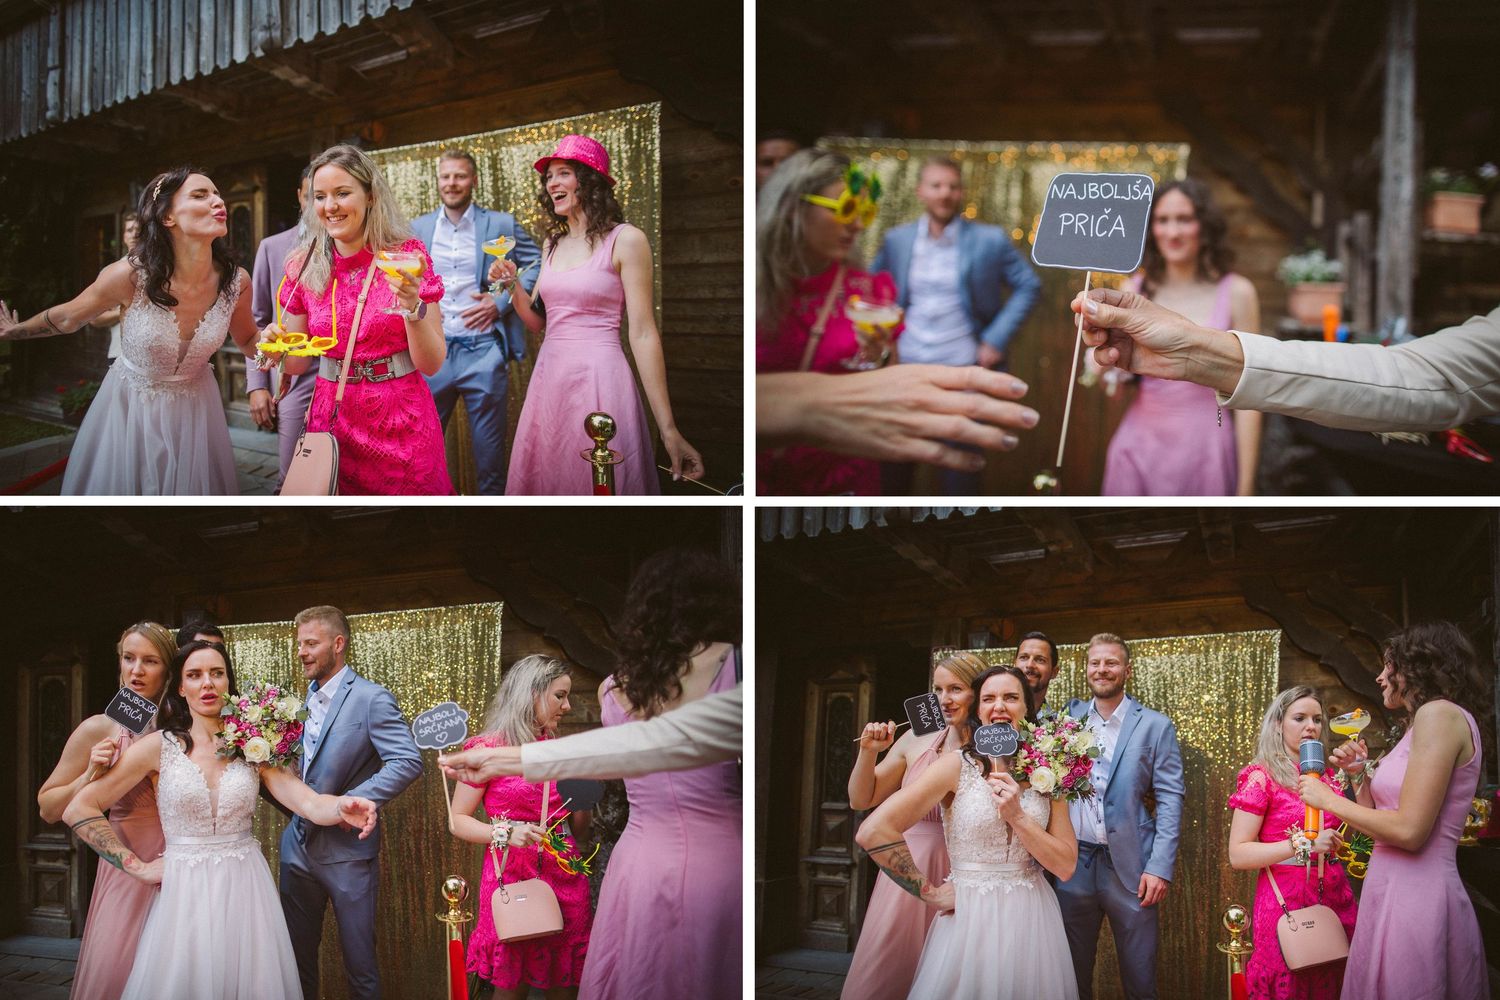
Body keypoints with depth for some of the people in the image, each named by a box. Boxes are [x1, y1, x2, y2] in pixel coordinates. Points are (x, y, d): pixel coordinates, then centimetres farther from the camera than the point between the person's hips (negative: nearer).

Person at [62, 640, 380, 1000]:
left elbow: (309, 803, -9)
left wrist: (342, 807, -32)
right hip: (185, 893, -2)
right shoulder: (159, 747, -3)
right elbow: (79, 810, -3)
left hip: (246, 889, 2)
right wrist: (137, 867, -5)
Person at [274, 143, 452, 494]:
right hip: (334, 422, 2)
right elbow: (298, 362, 9)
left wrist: (412, 307, -26)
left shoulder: (407, 255, -8)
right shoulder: (304, 266, -1)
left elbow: (431, 364, -9)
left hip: (402, 422, -2)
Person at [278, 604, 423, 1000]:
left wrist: (350, 803, -22)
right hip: (299, 845, 7)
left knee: (358, 958, 1)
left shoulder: (371, 698, -12)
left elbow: (409, 761, -20)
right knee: (298, 953, 14)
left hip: (347, 850, -7)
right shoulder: (304, 699, 10)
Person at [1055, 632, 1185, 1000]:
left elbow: (1170, 798, -2)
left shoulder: (1155, 726, 2)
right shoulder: (1069, 718, 10)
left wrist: (1160, 867, -10)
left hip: (1129, 866, -2)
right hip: (1074, 863, 3)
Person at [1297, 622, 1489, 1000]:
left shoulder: (1440, 714, -10)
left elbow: (1409, 831, -18)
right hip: (1397, 894, 9)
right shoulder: (1425, 722, 19)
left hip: (1416, 895, -9)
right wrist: (1357, 775, 12)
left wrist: (1328, 799, -8)